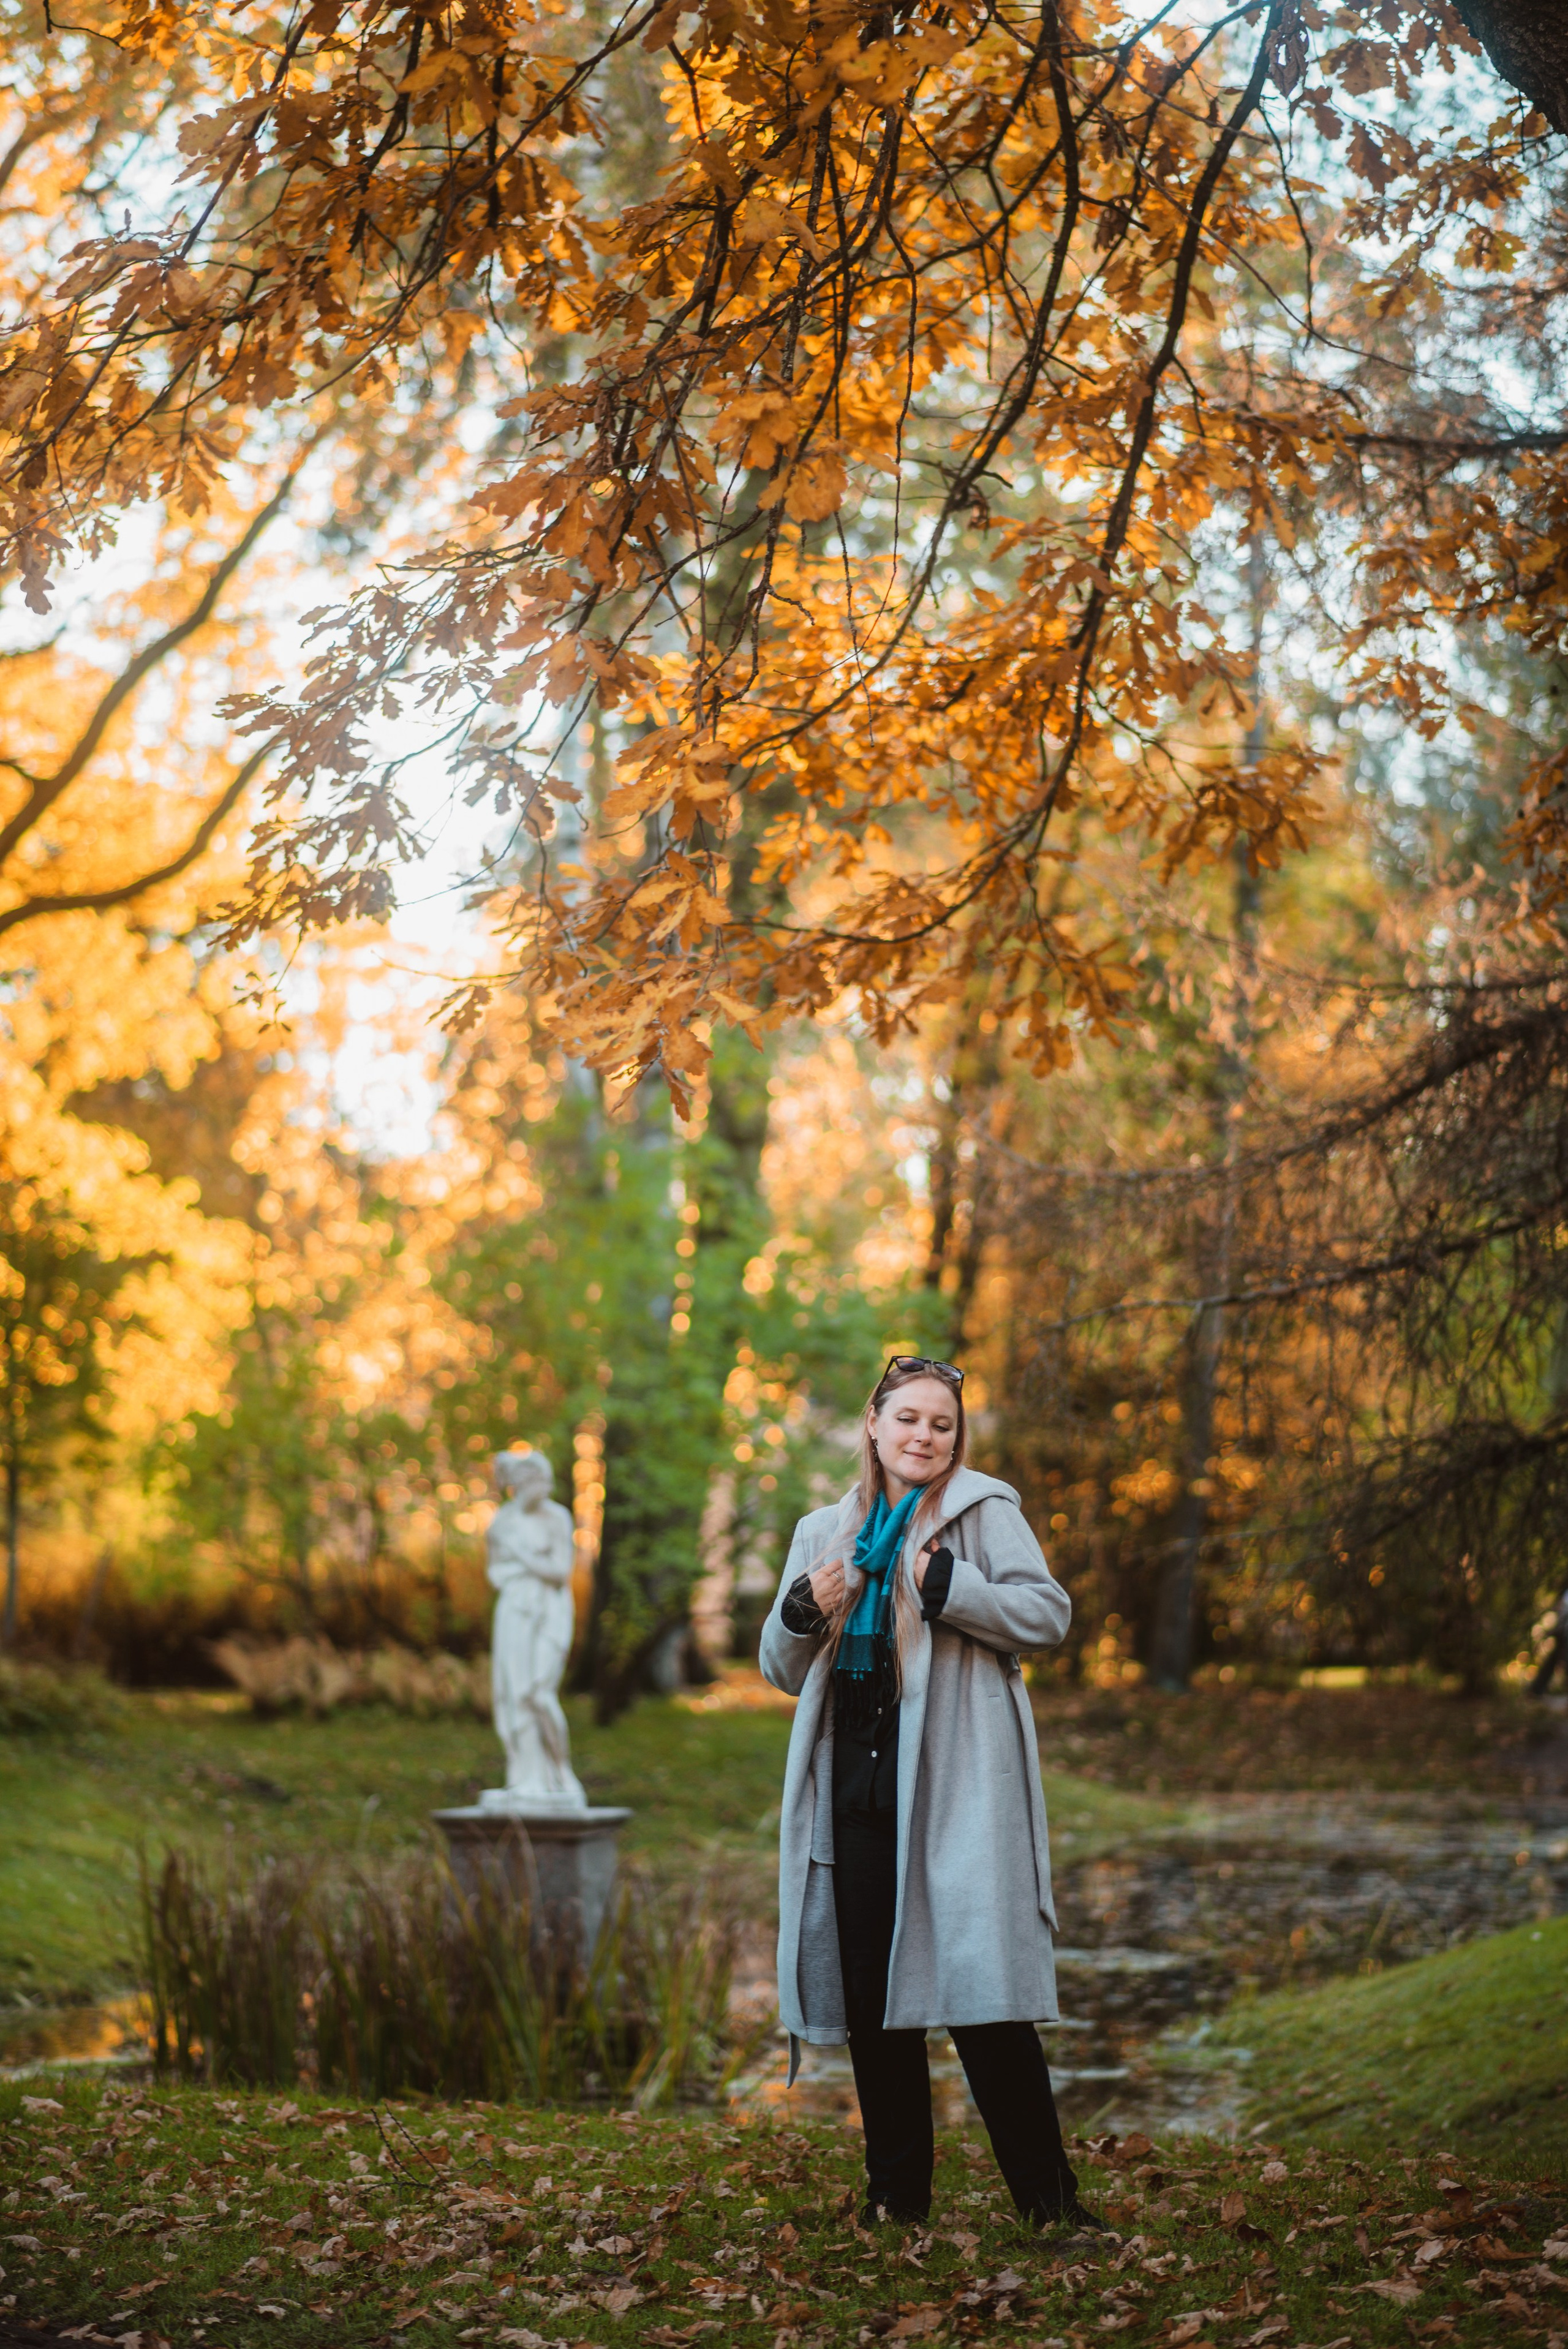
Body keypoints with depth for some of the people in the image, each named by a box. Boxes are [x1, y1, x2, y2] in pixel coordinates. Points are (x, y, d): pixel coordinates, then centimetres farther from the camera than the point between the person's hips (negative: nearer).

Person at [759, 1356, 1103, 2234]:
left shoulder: (983, 1511, 3)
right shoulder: (826, 1533, 17)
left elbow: (1050, 1611, -9)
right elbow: (784, 1671, 21)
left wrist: (945, 1586, -20)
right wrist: (802, 1610, -1)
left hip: (955, 1783, -5)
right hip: (854, 1782, 5)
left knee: (979, 1988, -9)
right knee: (870, 1989, 7)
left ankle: (1045, 2189, -1)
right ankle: (897, 2190, 17)